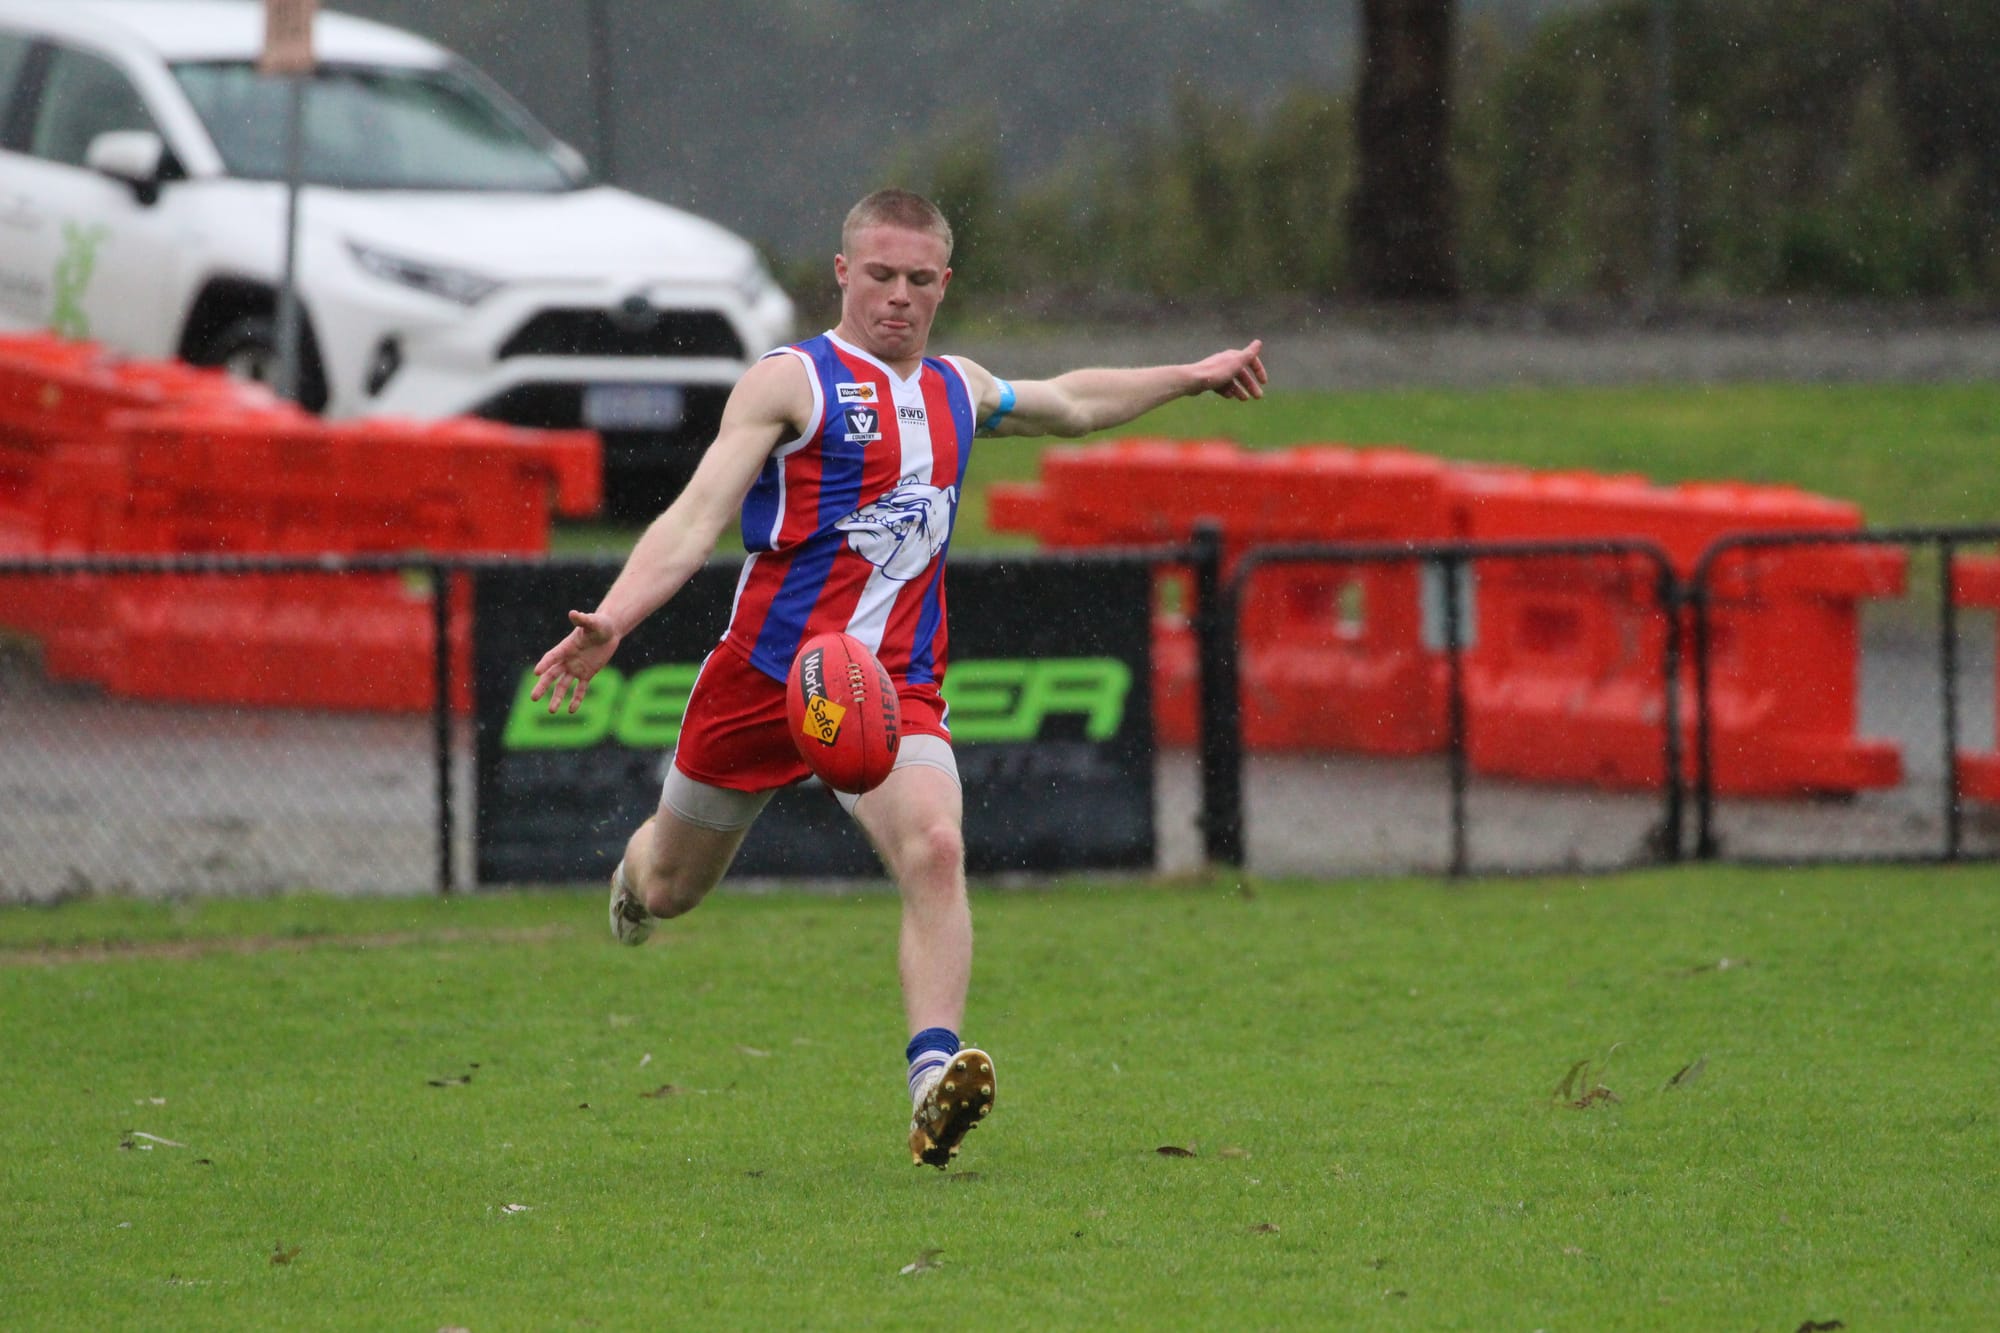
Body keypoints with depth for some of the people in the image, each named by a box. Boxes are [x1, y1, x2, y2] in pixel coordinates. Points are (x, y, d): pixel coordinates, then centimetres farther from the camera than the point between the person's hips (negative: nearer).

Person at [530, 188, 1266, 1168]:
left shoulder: (957, 390, 14)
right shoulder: (790, 382, -5)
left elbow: (1071, 403, 37)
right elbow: (696, 518, -14)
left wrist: (1190, 378, 42)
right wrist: (609, 622, -28)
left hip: (894, 684, 3)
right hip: (765, 672, -3)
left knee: (934, 849, -26)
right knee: (671, 890, 13)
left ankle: (934, 1073, -35)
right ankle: (636, 867, 52)